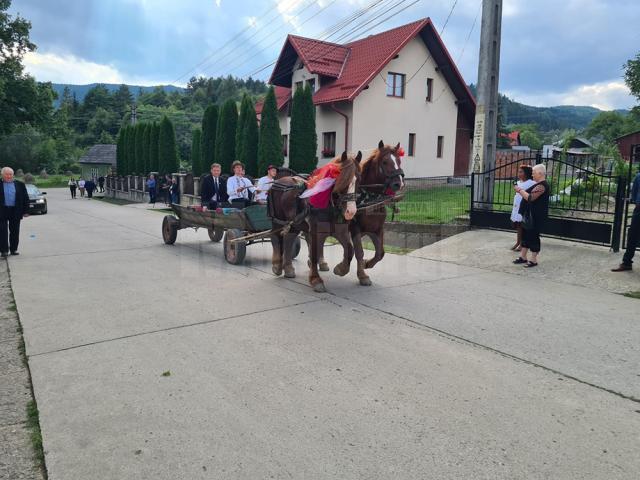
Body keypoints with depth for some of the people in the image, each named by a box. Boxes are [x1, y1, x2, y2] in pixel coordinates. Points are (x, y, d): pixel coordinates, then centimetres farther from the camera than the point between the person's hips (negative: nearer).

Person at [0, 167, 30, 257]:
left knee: (15, 232, 8)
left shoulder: (20, 185, 5)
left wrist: (25, 211, 2)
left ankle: (14, 249, 17)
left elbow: (25, 198, 7)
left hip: (15, 212, 1)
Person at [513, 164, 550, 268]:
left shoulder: (542, 186, -18)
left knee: (533, 236, -4)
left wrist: (520, 190, -15)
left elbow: (530, 198, -25)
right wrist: (521, 190, 7)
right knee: (525, 234, 14)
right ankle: (523, 257, 23)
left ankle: (533, 260, 5)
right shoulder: (538, 184, 16)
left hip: (536, 217, -11)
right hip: (530, 215, 11)